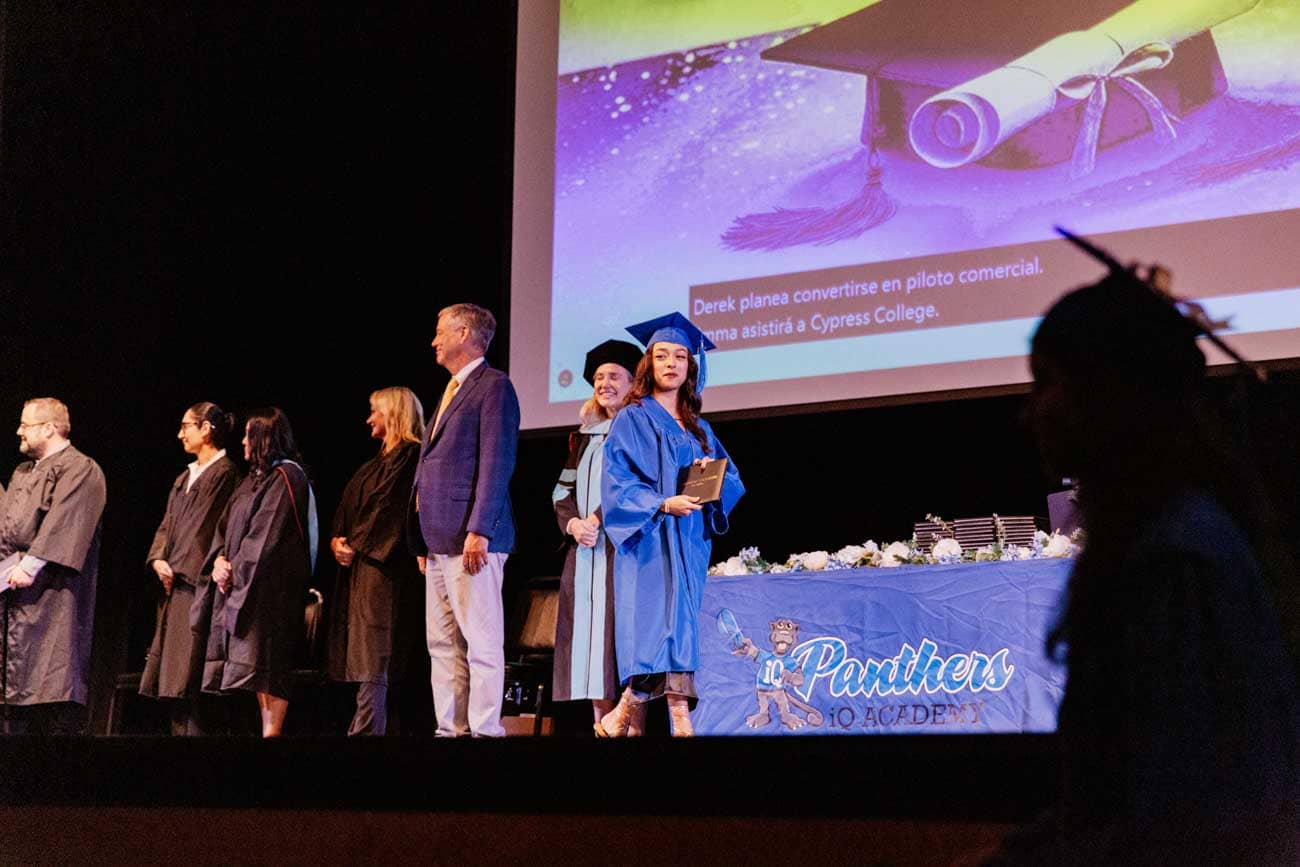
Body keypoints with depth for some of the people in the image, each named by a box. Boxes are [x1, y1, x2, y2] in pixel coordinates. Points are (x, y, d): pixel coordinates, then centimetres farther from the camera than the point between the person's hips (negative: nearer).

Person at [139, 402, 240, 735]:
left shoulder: (224, 473, -8)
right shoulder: (184, 479, 21)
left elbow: (206, 529, -13)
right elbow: (167, 524, 18)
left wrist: (178, 570, -11)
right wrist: (158, 559, -1)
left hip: (196, 585, -9)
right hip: (174, 584, 9)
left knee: (185, 677, -13)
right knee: (172, 680, 7)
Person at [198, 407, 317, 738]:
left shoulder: (286, 477, -8)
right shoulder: (253, 479, 21)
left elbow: (267, 532, -15)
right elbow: (227, 525, 18)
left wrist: (237, 568, -11)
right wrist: (219, 560, 0)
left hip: (269, 584, -9)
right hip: (239, 584, 9)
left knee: (264, 663, -13)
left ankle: (272, 732, -14)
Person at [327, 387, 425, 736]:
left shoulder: (410, 457, -7)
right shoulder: (380, 461, 23)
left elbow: (389, 508, -16)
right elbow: (350, 506, 20)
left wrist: (355, 546, -12)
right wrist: (337, 540, 2)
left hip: (382, 566, -10)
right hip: (357, 564, 10)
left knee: (373, 663, -12)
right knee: (361, 655, 5)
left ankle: (366, 731, -15)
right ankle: (364, 727, 5)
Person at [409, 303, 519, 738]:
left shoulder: (493, 385, -6)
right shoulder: (450, 392, 23)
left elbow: (496, 463, -14)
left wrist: (478, 530, -22)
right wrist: (425, 540, 19)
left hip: (470, 538, -10)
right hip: (439, 540, 10)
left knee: (481, 642, -9)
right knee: (442, 645, 9)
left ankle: (484, 730, -9)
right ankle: (450, 729, 11)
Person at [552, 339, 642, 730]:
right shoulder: (585, 436, 20)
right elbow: (563, 491, 16)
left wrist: (599, 519, -14)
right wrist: (572, 523, -4)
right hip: (585, 550, 6)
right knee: (589, 638, 1)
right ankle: (602, 727, 3)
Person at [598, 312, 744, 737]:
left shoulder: (700, 430, 19)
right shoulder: (633, 419, 1)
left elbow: (732, 481, 14)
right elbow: (618, 481, -9)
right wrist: (662, 504, -24)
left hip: (690, 542, 6)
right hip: (650, 540, -6)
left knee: (683, 624, 0)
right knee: (661, 620, -16)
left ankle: (625, 713, 3)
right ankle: (680, 723, -18)